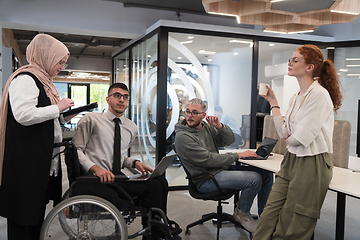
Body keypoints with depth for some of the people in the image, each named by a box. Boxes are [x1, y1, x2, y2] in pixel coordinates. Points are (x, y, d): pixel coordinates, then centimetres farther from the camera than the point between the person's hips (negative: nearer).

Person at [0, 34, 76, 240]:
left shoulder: (43, 80, 19)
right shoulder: (25, 79, -13)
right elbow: (24, 115, -26)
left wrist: (63, 118, 11)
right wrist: (58, 108, -16)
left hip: (43, 158, 10)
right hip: (26, 160, -10)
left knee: (37, 214, 17)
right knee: (24, 220, 0)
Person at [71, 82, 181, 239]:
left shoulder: (131, 128, 18)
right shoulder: (91, 119, 2)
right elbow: (76, 149, -3)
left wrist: (134, 163, 5)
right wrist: (95, 168, -19)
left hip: (117, 180, 5)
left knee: (158, 183, -20)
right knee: (120, 205, -34)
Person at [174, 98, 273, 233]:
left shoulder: (206, 127, 9)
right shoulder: (182, 137, -15)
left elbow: (229, 140, 8)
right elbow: (208, 160, -19)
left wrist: (219, 127, -12)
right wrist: (238, 155, -14)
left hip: (221, 169, 8)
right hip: (206, 179, -8)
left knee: (266, 175, 2)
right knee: (254, 179, -23)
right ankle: (242, 213, 3)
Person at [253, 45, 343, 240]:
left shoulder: (319, 95, -15)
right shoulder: (296, 98, 11)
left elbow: (301, 138, -21)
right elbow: (284, 133, 5)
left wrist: (289, 139, 2)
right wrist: (273, 102, 9)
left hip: (311, 163, -8)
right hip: (291, 160, 8)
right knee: (270, 214, 6)